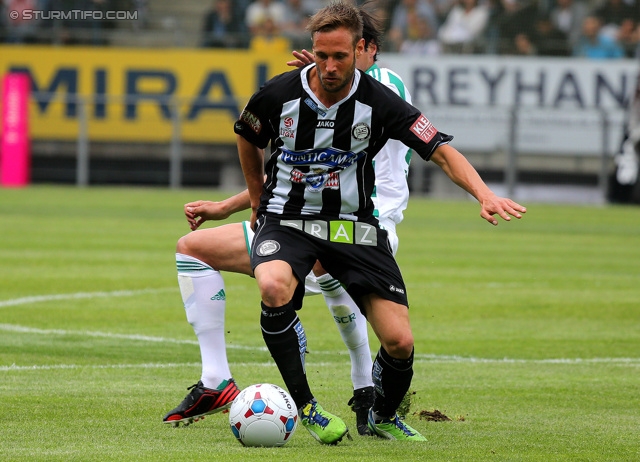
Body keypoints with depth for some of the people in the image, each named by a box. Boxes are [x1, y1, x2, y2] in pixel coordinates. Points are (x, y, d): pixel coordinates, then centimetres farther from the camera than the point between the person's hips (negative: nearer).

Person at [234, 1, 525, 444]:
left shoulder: (379, 103, -11)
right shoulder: (278, 95, -9)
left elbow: (441, 150, -11)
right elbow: (248, 140, 14)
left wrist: (485, 195, -27)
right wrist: (259, 200, 20)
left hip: (354, 226, 1)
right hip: (287, 221, -1)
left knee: (399, 341, -11)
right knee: (274, 288, -36)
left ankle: (384, 417, 23)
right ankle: (306, 408, -19)